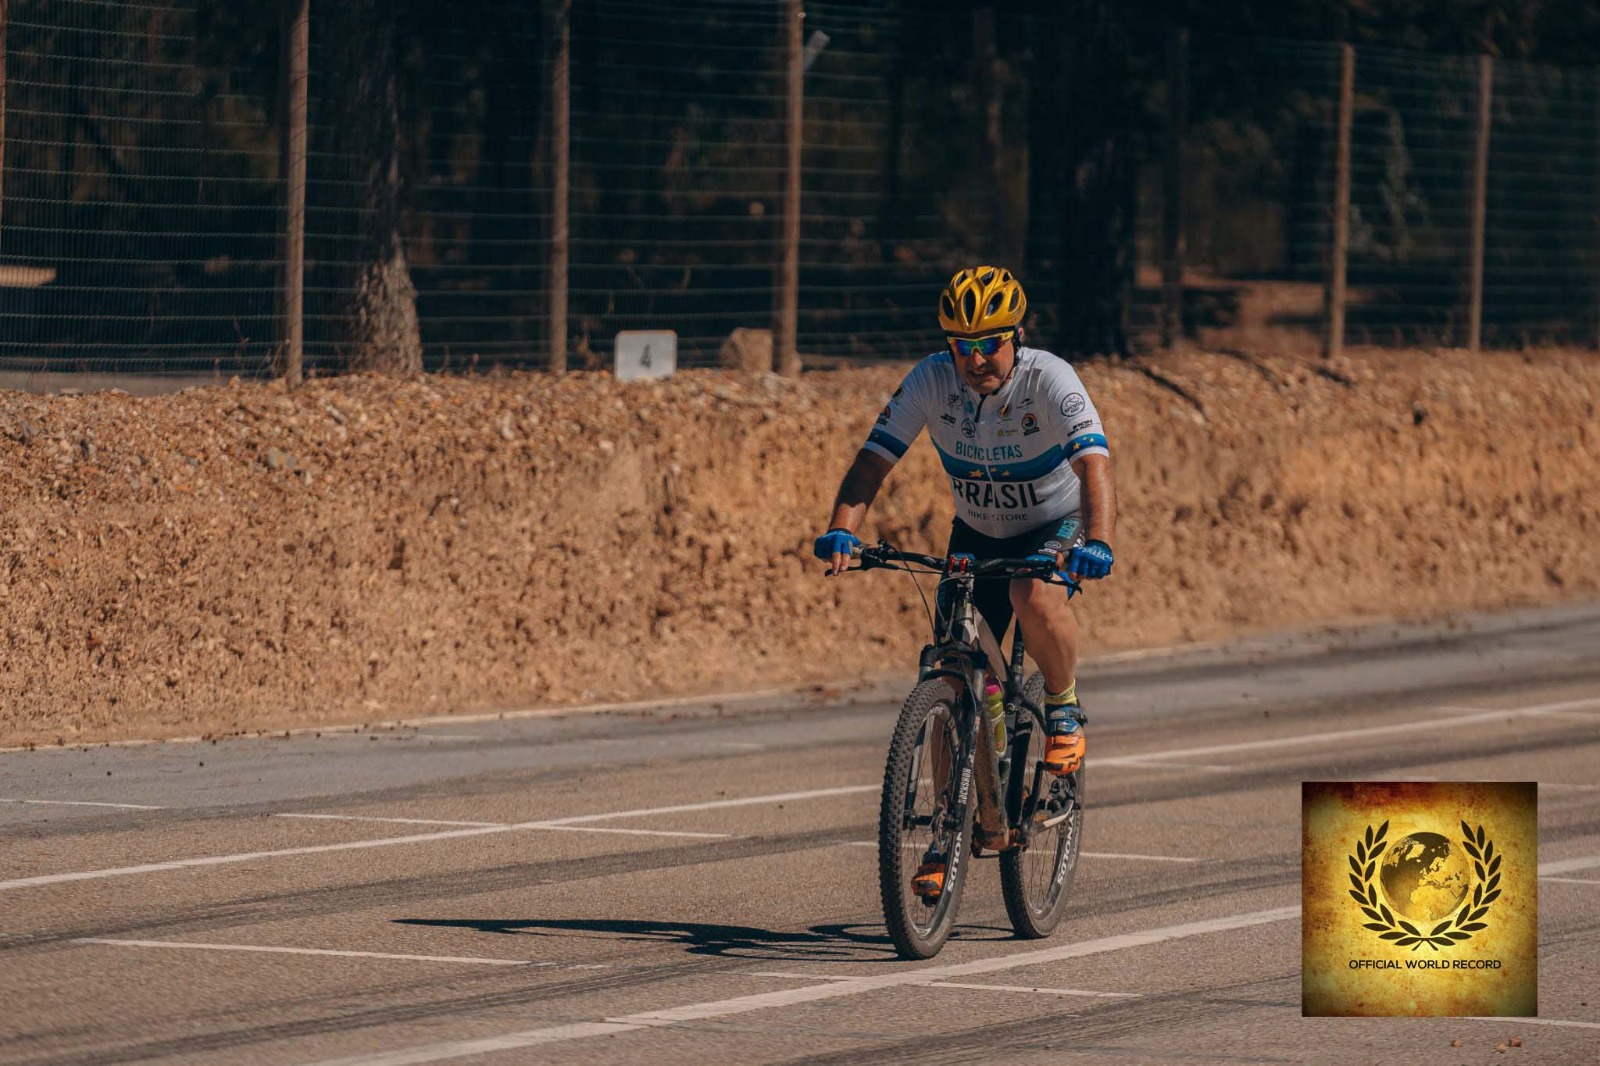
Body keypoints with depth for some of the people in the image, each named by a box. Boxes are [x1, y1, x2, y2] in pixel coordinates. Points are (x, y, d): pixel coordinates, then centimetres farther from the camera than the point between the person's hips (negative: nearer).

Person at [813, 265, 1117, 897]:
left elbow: (1094, 465, -40)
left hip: (1056, 525, -3)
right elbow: (874, 459, -23)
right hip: (977, 534, 3)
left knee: (1034, 596, -37)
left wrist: (1097, 543, -58)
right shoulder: (932, 380, -20)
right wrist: (842, 530, -41)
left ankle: (1064, 708, -9)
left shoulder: (1049, 381, -28)